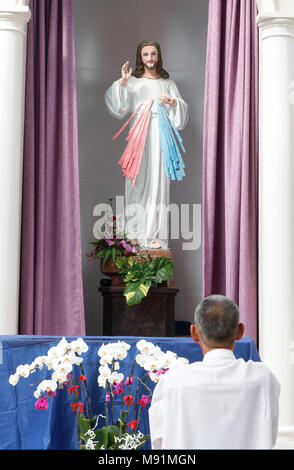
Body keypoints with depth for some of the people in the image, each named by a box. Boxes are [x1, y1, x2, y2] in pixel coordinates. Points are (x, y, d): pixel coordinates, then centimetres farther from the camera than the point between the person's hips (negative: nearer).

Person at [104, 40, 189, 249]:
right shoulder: (133, 81, 11)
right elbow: (114, 102, -3)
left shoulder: (167, 82, 15)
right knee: (137, 180, -3)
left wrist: (173, 102, -11)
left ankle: (155, 234, -7)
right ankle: (137, 232, 3)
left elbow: (183, 108, 10)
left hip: (159, 135, 0)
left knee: (157, 181, -6)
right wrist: (122, 83, -19)